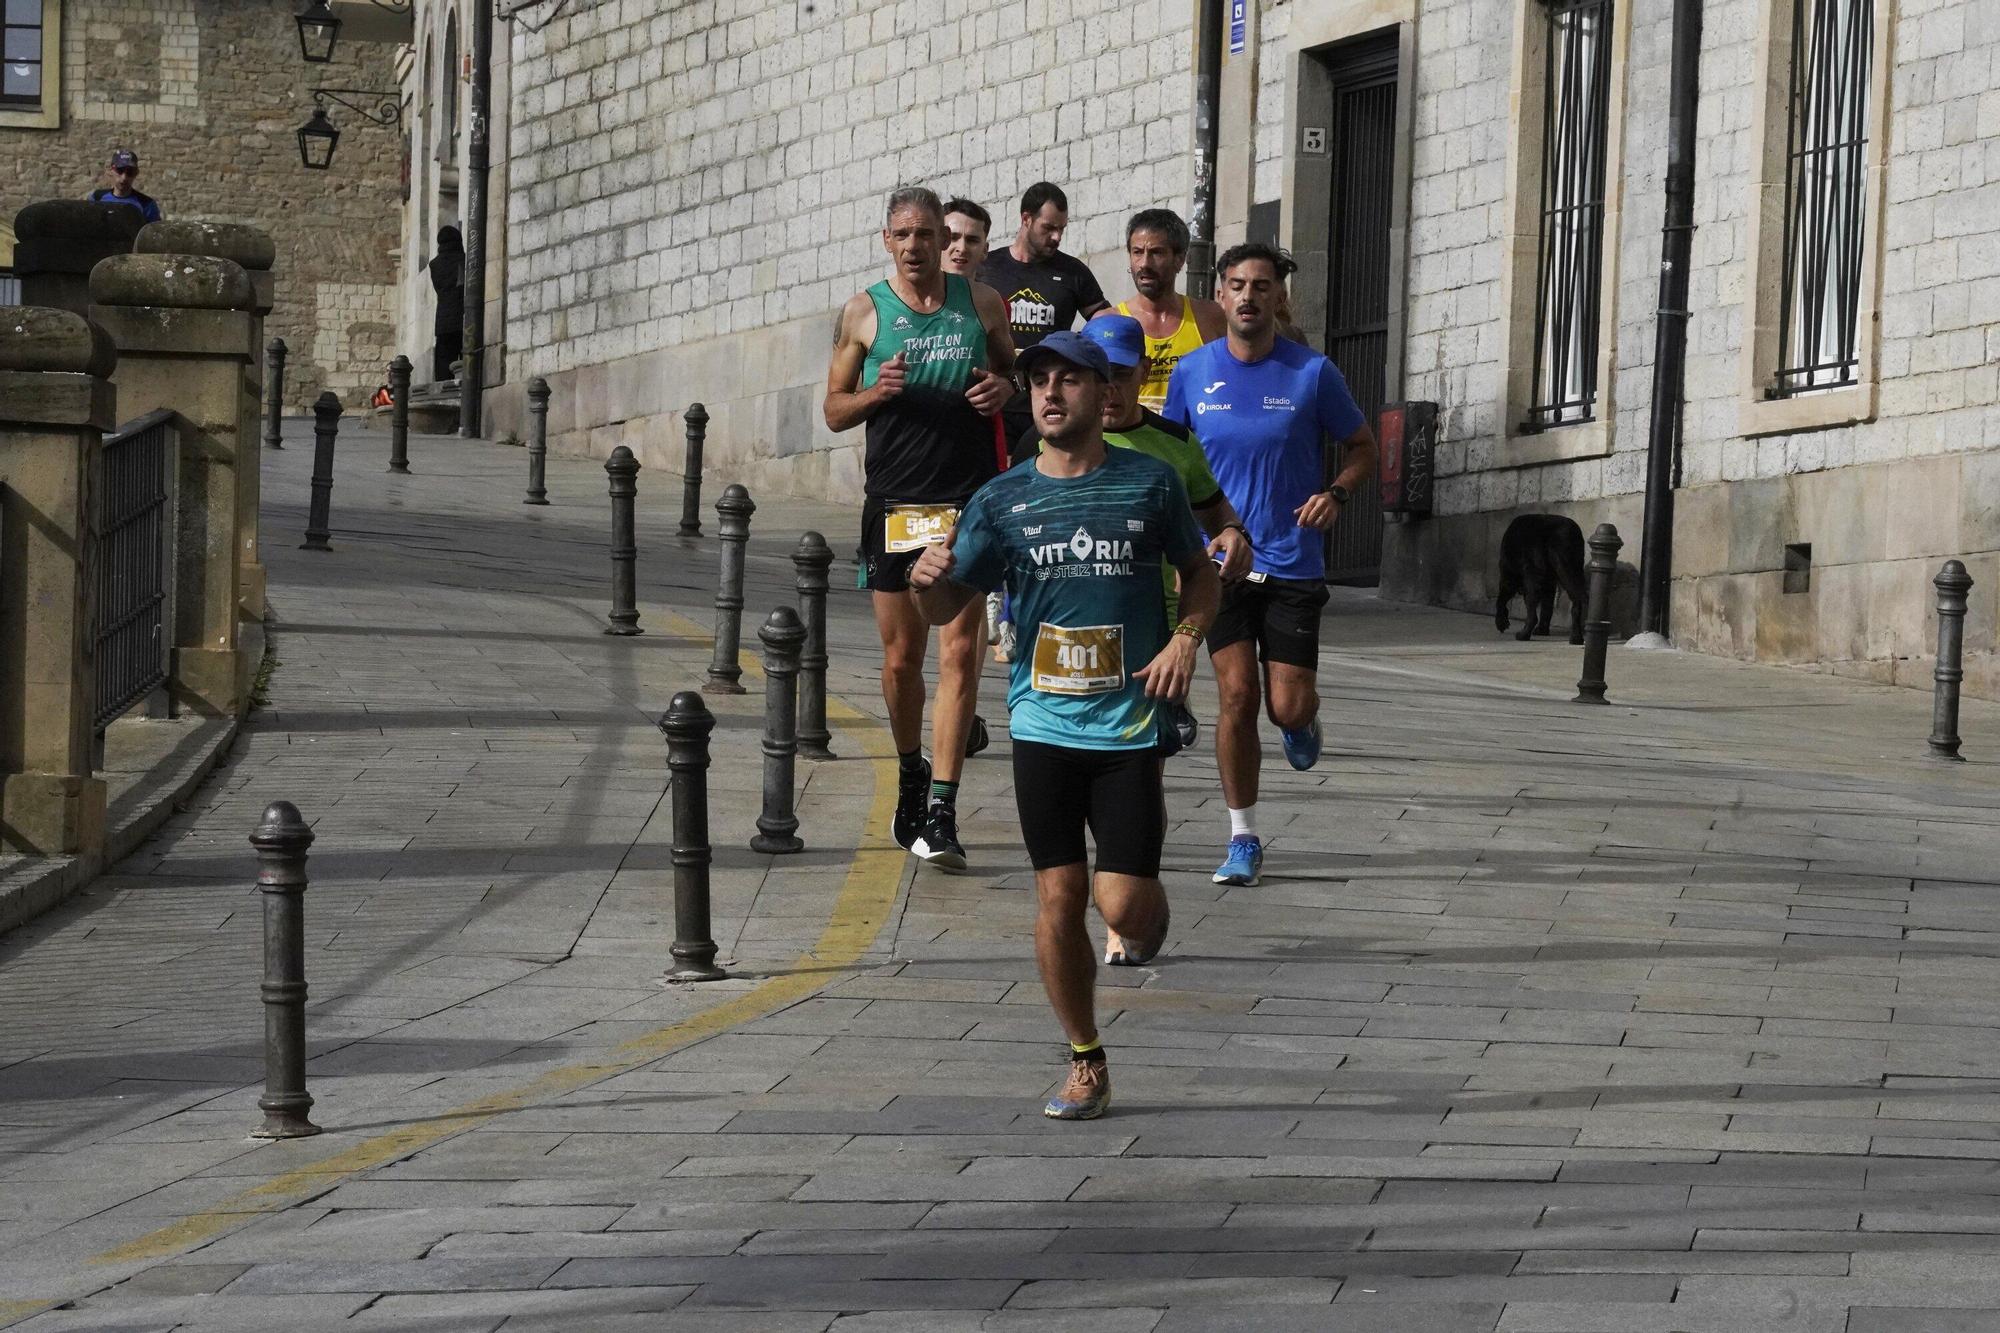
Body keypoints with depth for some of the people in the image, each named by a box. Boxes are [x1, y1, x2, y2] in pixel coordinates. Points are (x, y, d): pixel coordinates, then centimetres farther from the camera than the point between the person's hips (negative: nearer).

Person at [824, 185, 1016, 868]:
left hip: (968, 501, -1)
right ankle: (912, 773, 33)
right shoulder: (864, 313, 4)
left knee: (959, 652, -10)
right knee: (901, 656, 7)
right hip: (895, 500, 1)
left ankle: (941, 811, -12)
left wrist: (1004, 388, -4)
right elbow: (834, 410, 8)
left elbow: (1015, 370, 20)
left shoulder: (982, 303, 6)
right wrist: (876, 392, -13)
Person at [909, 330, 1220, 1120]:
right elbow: (948, 607, 5)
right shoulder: (1002, 501, 4)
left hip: (1130, 724, -2)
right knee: (1059, 898, -1)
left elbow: (1200, 572, 15)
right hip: (1044, 725, 2)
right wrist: (926, 580, -18)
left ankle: (1152, 907, 29)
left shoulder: (1150, 484, 1)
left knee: (1123, 906, -9)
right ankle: (1086, 1068, 13)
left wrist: (1187, 638, -4)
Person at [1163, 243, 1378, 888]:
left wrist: (1335, 493, -12)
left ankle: (1303, 718, 35)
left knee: (1287, 707, -5)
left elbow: (1362, 447, 8)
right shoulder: (1192, 372, 1)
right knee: (1236, 696, -7)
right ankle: (1243, 840, 5)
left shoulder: (1313, 373, -4)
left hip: (1293, 564, -1)